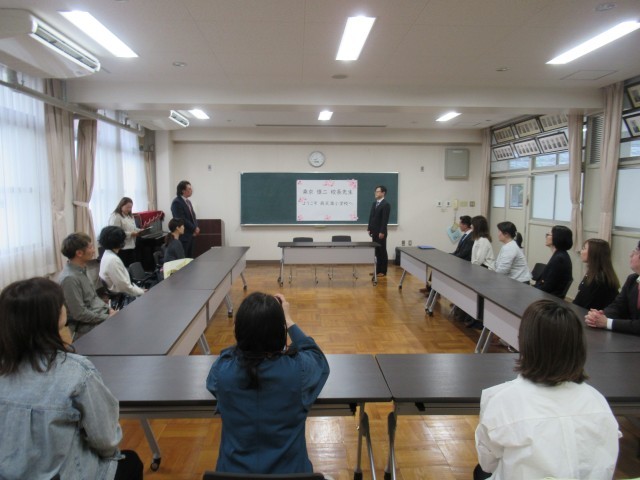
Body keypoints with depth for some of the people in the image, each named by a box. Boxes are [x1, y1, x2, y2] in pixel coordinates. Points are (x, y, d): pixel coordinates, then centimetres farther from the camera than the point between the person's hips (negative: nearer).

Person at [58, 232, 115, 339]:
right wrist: (108, 318, -15)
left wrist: (109, 309, 4)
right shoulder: (70, 278, -21)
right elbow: (79, 314, -21)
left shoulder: (81, 270, 7)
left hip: (100, 315, 9)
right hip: (86, 326, -8)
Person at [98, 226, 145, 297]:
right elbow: (124, 286, -23)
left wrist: (139, 289, 8)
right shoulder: (113, 260, -24)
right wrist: (142, 292, -13)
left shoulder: (108, 254, 6)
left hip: (119, 295, 9)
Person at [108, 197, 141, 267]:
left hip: (131, 246, 9)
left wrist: (139, 231, 2)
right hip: (121, 248, -9)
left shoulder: (130, 216, 18)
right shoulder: (115, 217, -12)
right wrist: (130, 234, -23)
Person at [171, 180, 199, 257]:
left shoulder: (188, 201, 14)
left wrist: (196, 227, 0)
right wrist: (194, 228, -13)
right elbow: (182, 219, -20)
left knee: (190, 257, 11)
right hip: (183, 235, -9)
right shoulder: (176, 202, -14)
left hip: (190, 234, 9)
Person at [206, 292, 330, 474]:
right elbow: (319, 358, 1)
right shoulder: (298, 368, -26)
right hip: (288, 471, -1)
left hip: (235, 470, 1)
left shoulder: (223, 369, -23)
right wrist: (288, 320, 4)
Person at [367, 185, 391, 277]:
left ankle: (383, 271, 7)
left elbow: (385, 219, -17)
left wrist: (382, 232, -20)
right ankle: (378, 270, 17)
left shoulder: (386, 204, -11)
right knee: (377, 252, 11)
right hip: (374, 232, 7)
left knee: (382, 252, 1)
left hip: (380, 232, -7)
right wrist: (369, 228, 11)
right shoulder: (374, 203, 14)